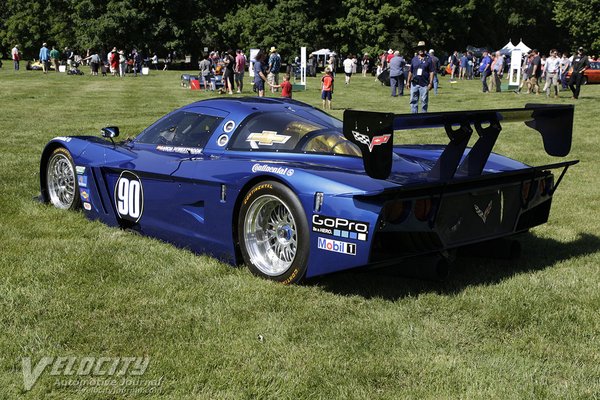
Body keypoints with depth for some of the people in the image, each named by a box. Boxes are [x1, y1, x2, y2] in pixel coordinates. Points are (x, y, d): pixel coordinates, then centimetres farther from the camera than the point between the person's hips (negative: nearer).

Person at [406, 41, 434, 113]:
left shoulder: (428, 59, 2)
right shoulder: (414, 59, 11)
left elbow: (431, 72, 0)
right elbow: (410, 71, 15)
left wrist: (430, 83, -8)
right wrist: (408, 81, 11)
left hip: (424, 84, -3)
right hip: (414, 83, 3)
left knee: (424, 101, 1)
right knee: (413, 101, 5)